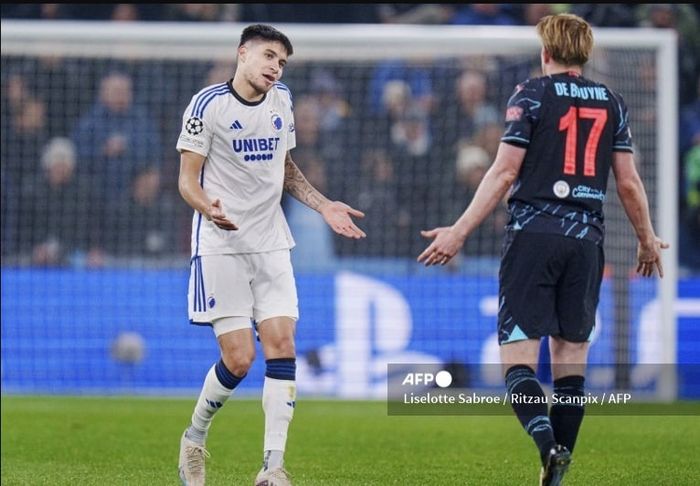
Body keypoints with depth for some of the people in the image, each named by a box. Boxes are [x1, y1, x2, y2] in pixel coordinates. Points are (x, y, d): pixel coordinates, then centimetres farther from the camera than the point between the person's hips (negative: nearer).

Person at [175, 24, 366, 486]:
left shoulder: (282, 100, 11)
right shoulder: (208, 104, -8)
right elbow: (188, 178, -8)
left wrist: (325, 206, 11)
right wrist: (208, 208, -29)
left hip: (271, 244, 5)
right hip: (221, 246, -5)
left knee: (282, 348, -8)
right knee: (238, 359, -11)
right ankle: (195, 439, 16)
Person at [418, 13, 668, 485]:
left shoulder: (531, 95, 0)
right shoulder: (612, 103, 11)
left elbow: (505, 171, -7)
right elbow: (629, 183, 11)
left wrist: (460, 231, -5)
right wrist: (648, 240, 25)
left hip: (532, 234, -4)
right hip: (586, 238, 4)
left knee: (518, 356, -7)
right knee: (571, 356, 10)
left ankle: (546, 442, -30)